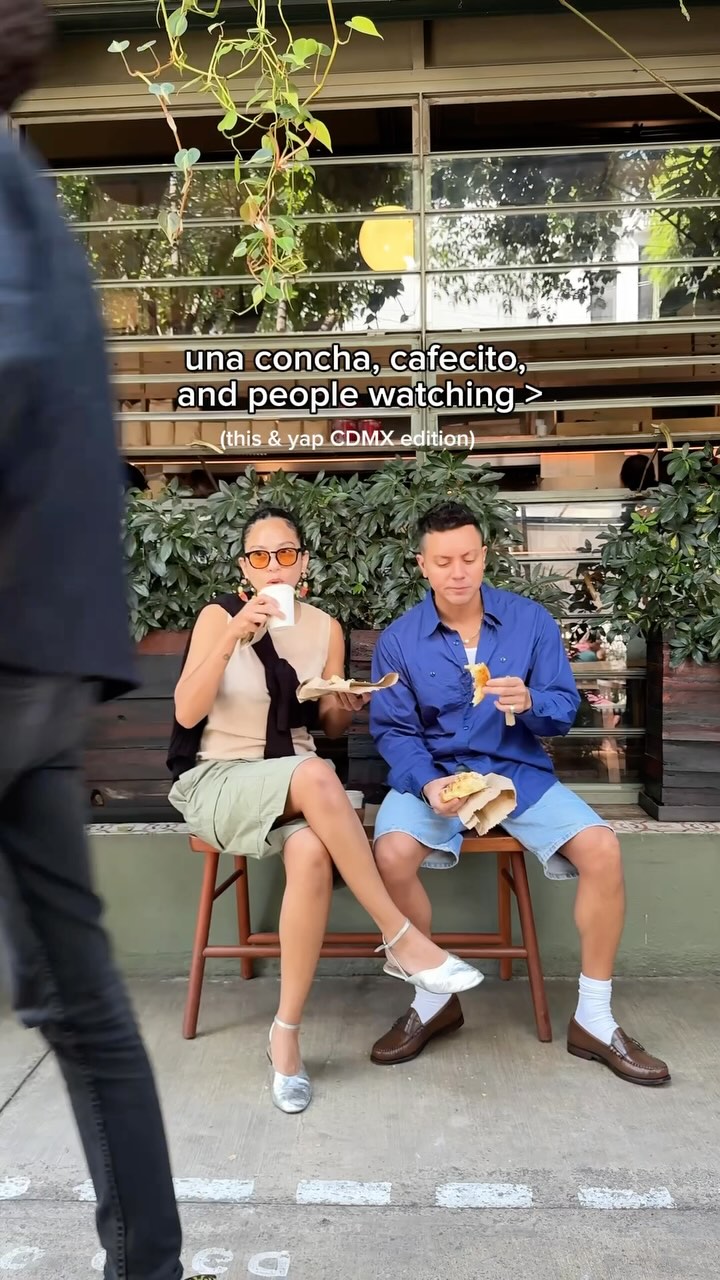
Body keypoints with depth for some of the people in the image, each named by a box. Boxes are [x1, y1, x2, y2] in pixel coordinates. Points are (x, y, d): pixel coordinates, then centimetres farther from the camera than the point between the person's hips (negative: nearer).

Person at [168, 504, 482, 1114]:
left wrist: (346, 708, -10)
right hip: (217, 780, -3)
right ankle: (402, 940, -26)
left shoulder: (326, 628, 6)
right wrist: (233, 636, -24)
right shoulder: (219, 616, -4)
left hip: (294, 786, 3)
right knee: (314, 774, -36)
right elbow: (187, 713, -14)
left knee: (312, 852, -34)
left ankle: (287, 1031, -18)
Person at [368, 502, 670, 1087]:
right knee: (392, 854, -30)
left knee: (602, 848, -20)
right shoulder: (399, 640, -3)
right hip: (434, 772, -1)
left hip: (519, 771, 1)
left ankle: (594, 1019, 0)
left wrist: (530, 703, -26)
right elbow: (393, 730, -4)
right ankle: (433, 997, -2)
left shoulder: (531, 621, -1)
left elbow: (565, 709, -2)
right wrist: (427, 782, -23)